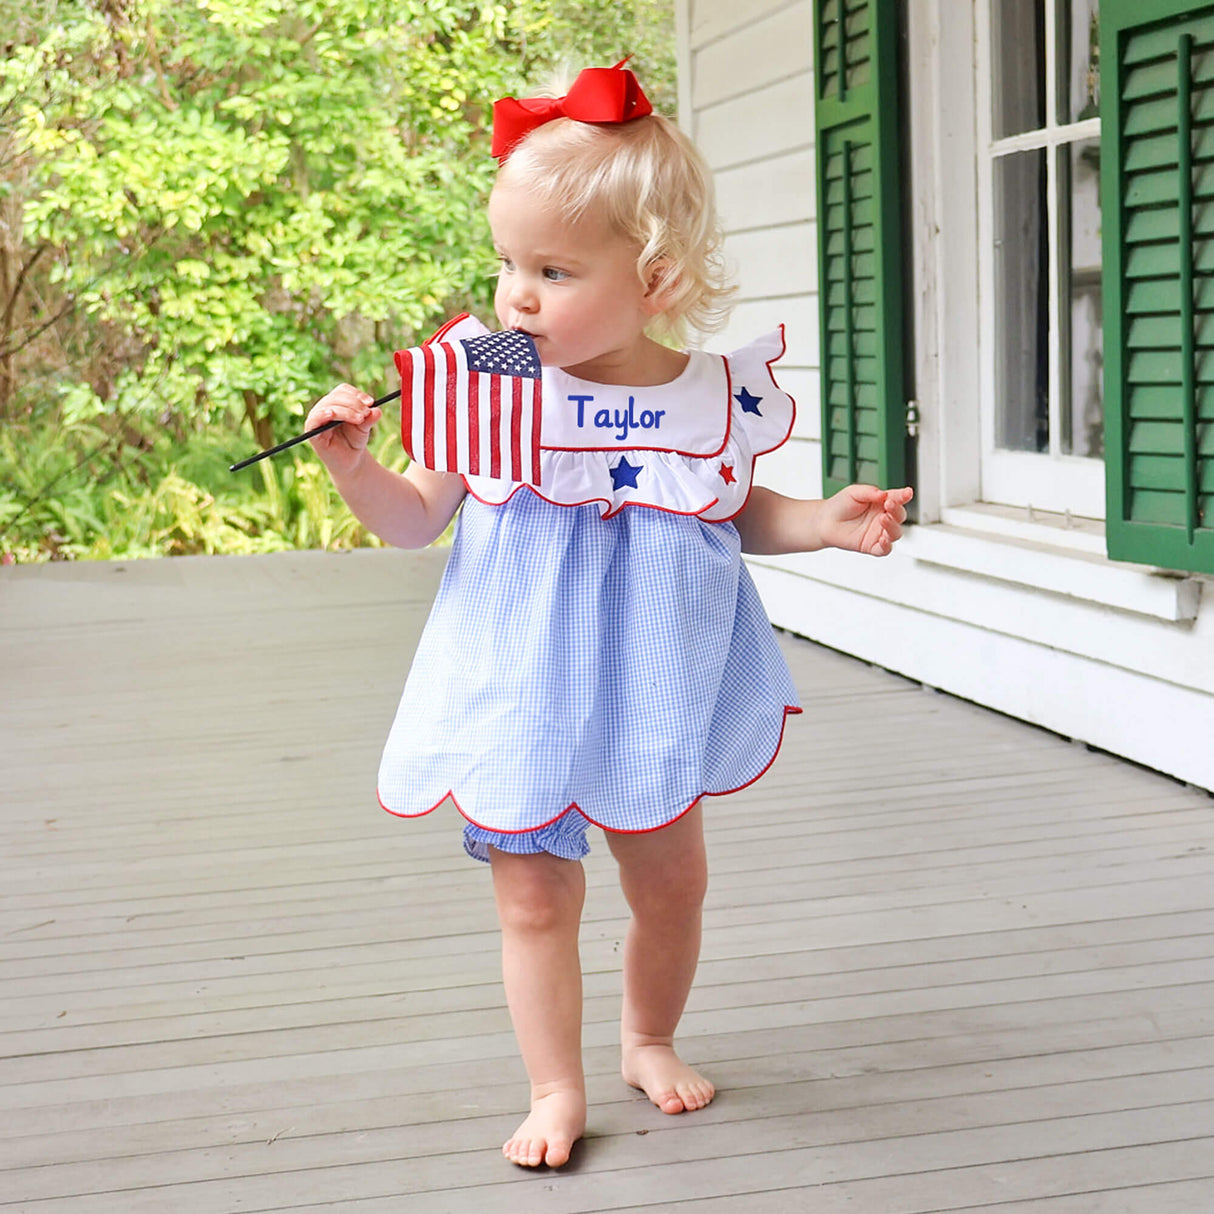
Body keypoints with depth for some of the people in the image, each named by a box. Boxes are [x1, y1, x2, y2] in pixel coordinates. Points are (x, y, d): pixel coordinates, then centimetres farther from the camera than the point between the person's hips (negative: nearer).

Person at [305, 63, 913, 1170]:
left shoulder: (717, 396, -9)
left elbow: (741, 515, 10)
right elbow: (415, 519, -2)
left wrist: (825, 524, -6)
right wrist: (353, 464, -19)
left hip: (655, 690, 2)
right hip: (524, 692, -2)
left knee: (673, 876, 16)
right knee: (535, 893, 3)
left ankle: (650, 1039, 41)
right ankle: (557, 1089, 20)